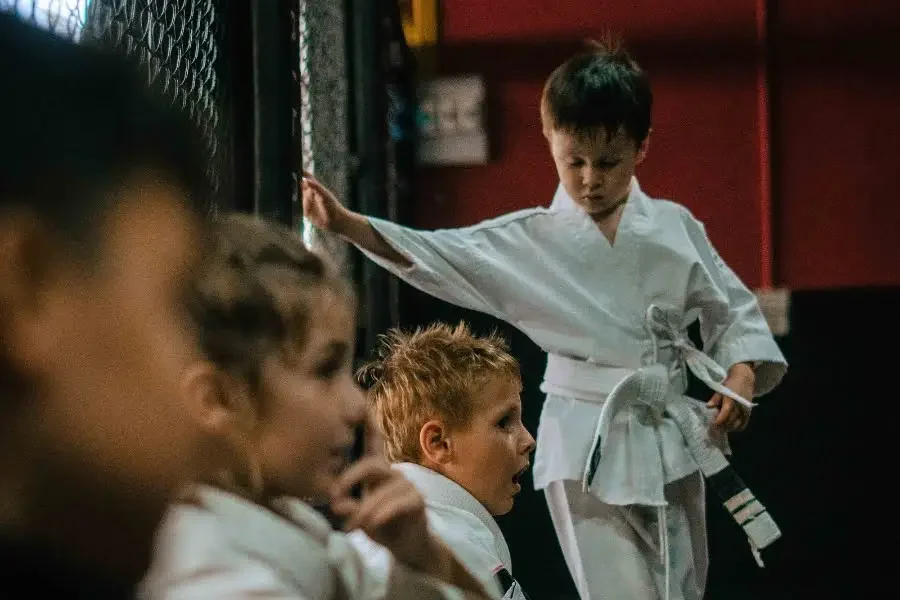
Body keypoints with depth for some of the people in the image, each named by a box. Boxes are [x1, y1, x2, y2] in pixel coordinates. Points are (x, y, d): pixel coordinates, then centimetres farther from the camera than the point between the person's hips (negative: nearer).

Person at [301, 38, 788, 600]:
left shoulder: (674, 227, 3)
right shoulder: (533, 238, -2)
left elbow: (732, 306, 10)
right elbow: (443, 257, -12)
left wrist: (742, 372, -9)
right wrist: (348, 224, -24)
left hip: (670, 438, 3)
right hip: (586, 445, -3)